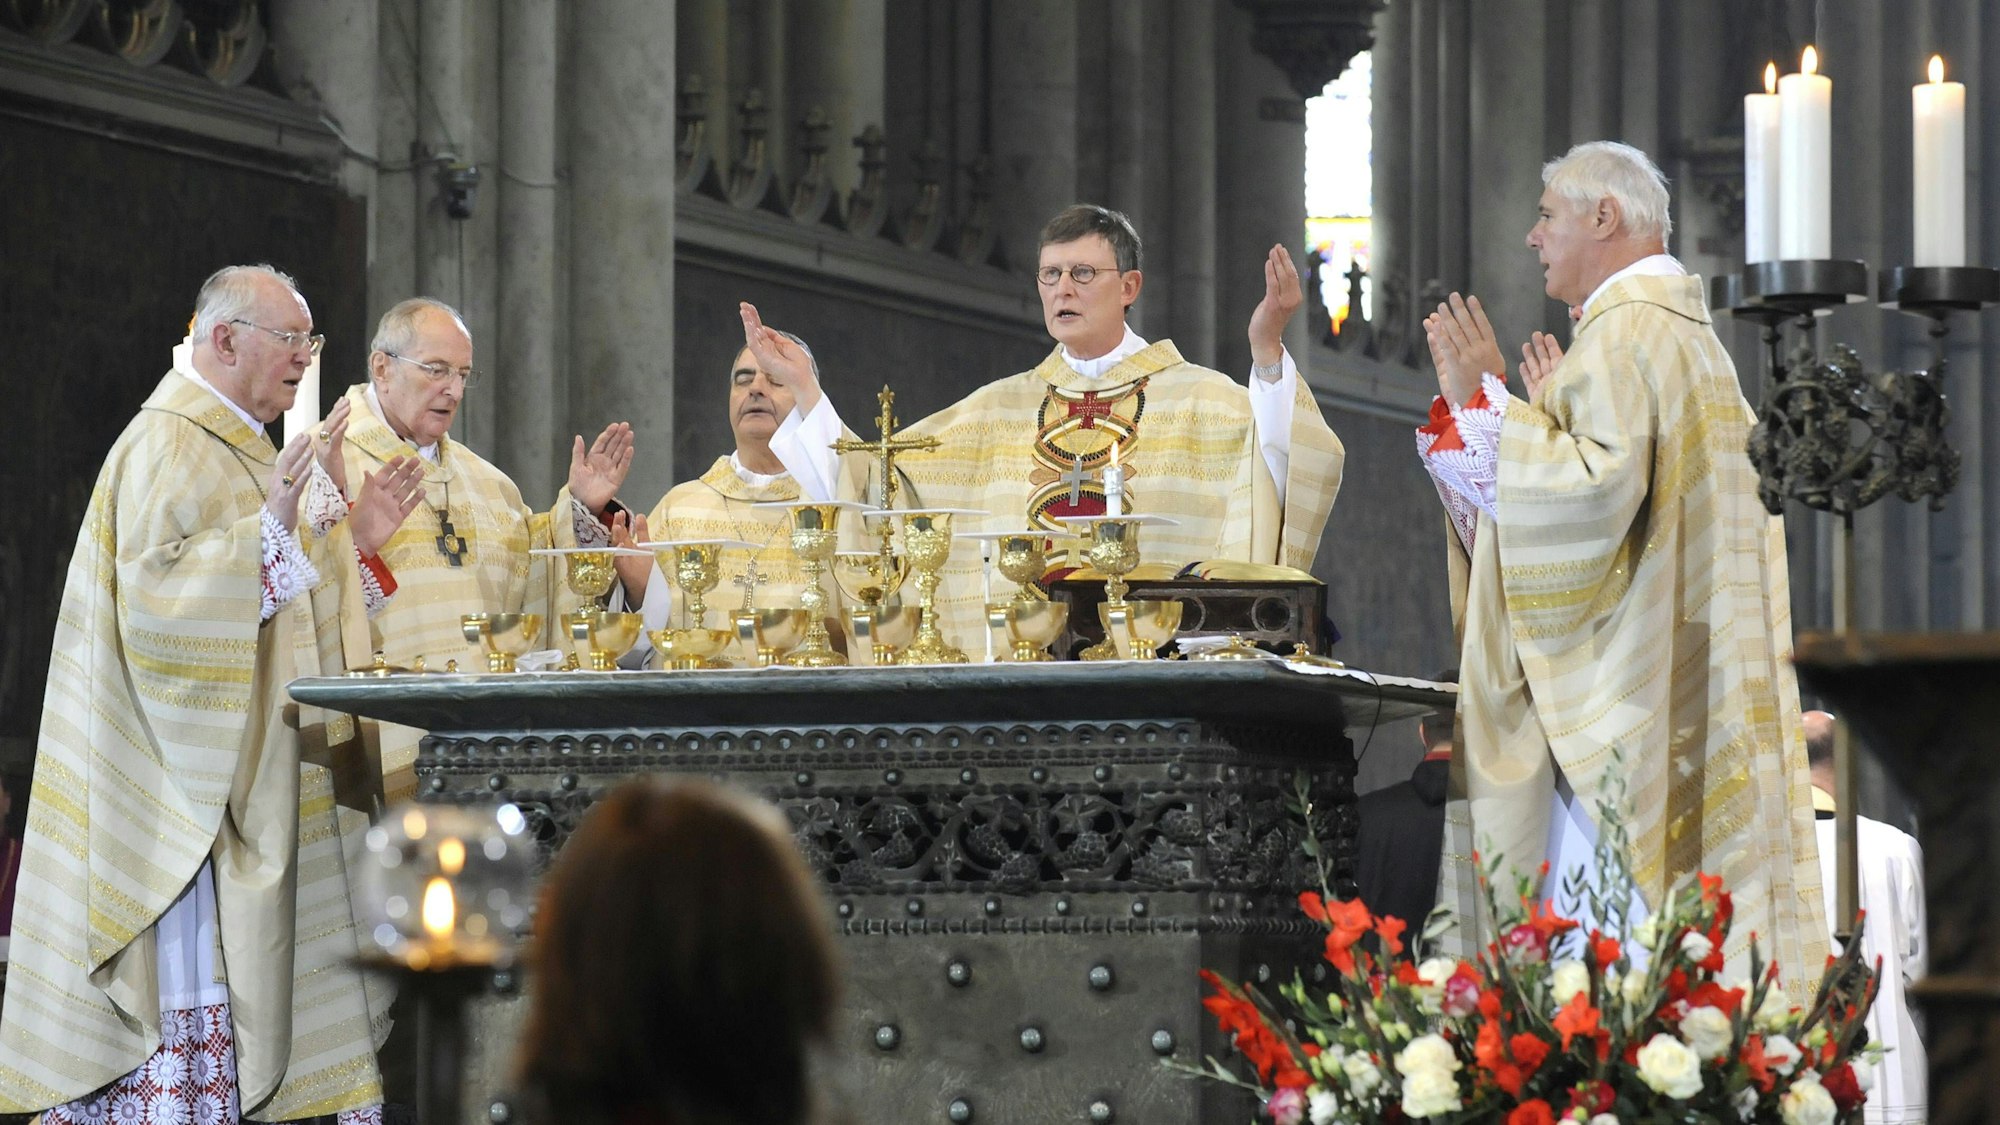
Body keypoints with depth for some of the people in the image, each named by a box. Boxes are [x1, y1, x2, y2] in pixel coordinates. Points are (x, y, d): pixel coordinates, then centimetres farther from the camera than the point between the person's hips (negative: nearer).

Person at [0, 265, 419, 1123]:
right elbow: (155, 594, -23)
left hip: (245, 769, 10)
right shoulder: (166, 447, -12)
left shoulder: (239, 448, 19)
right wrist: (271, 528, -29)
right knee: (190, 975, -12)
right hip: (184, 780, -10)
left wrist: (352, 536, 11)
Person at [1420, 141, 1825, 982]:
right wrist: (1553, 410, 23)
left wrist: (1486, 403, -17)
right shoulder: (1683, 328, 21)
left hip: (1617, 704, -10)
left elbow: (1596, 487, -24)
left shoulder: (1624, 333, -11)